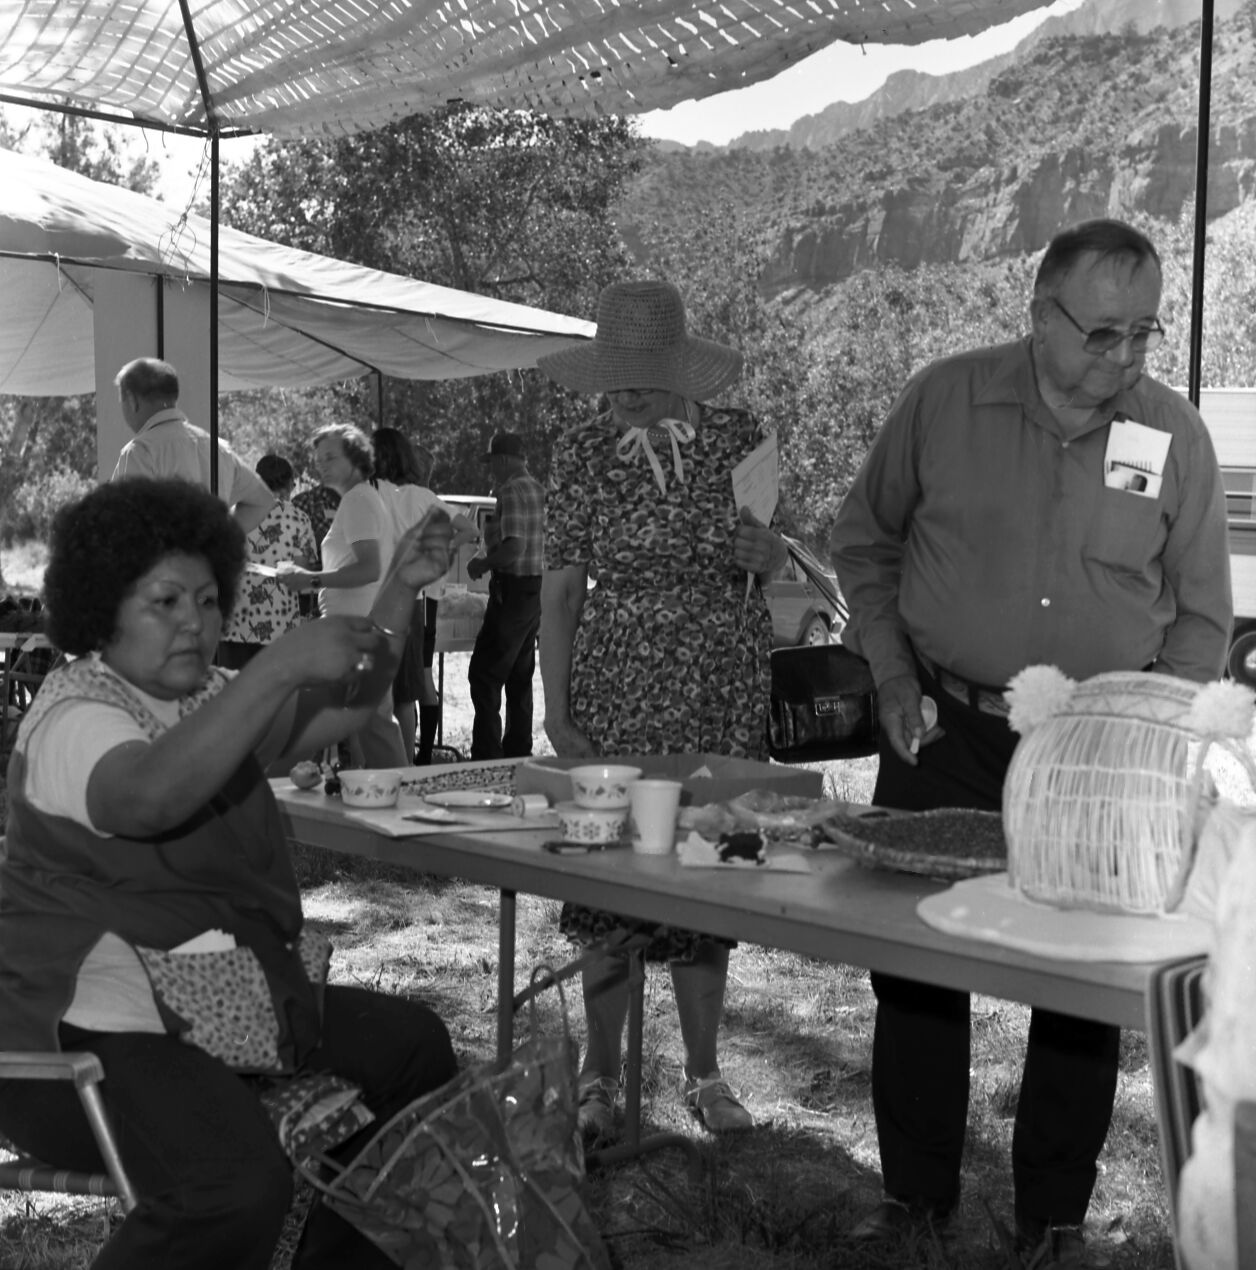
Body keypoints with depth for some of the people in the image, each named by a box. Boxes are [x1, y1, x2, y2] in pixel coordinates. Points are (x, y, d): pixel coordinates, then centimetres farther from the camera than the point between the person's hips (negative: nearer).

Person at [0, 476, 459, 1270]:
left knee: (413, 1046, 10)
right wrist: (282, 664, -40)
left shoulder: (206, 696, 12)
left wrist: (400, 592, -2)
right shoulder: (75, 719, -17)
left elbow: (345, 708, 10)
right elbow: (150, 794, -40)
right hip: (90, 1031, -10)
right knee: (238, 1181, -34)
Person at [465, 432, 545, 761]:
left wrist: (482, 564, -11)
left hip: (512, 590, -9)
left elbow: (514, 548, -25)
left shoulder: (512, 492, -16)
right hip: (535, 588, 9)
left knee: (485, 675, -5)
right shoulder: (538, 489, 12)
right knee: (520, 678, 15)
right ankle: (518, 752, 20)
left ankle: (487, 754, -6)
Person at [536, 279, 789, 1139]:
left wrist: (765, 550, -14)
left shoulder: (740, 441, 2)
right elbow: (561, 586, 0)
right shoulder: (584, 453, 0)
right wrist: (557, 713, -6)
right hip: (614, 688, -1)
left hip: (725, 691, 1)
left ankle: (705, 1071, 22)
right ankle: (602, 1074, 16)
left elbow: (780, 567, 11)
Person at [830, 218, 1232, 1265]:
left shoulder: (1176, 435, -3)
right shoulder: (944, 400, -5)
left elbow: (1201, 617, 5)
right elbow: (866, 540, 8)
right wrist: (891, 672, -2)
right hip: (943, 734, 0)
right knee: (916, 962, 6)